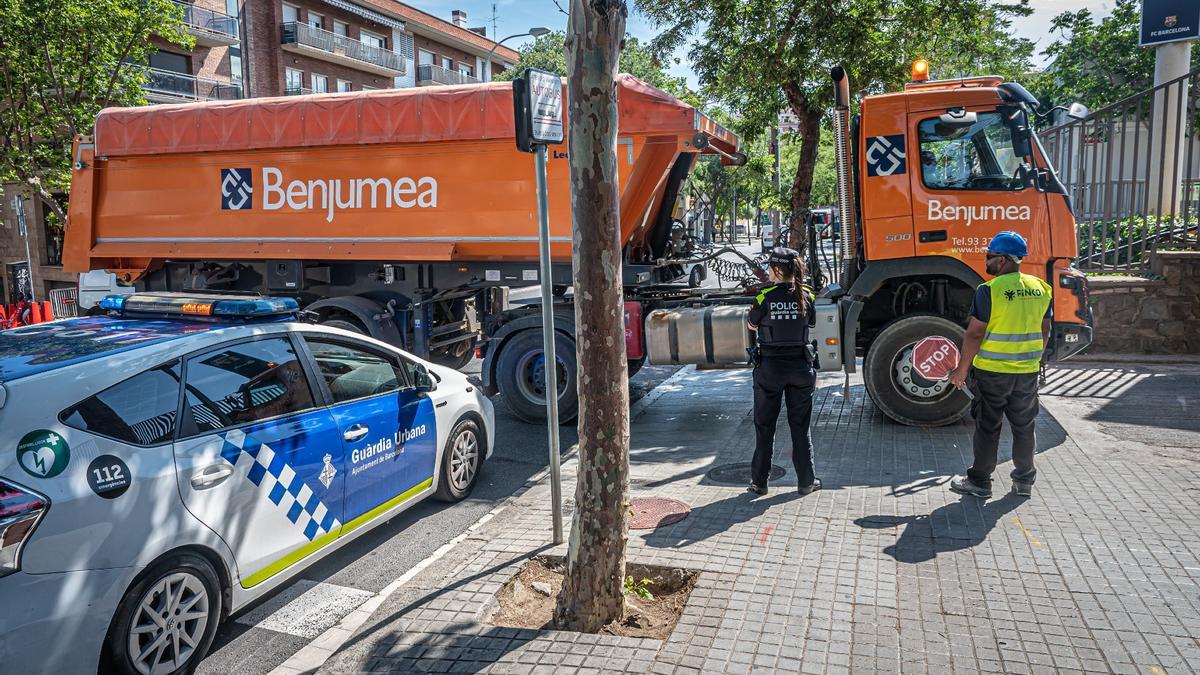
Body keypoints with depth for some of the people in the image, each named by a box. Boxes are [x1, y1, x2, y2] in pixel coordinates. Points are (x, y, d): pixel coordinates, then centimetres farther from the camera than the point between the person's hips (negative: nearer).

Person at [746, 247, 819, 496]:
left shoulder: (765, 297, -12)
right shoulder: (806, 296, -3)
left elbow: (752, 325, 3)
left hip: (770, 366, -2)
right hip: (800, 366, 2)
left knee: (764, 426, 9)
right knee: (800, 426, 12)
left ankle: (759, 481, 15)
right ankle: (806, 481, 17)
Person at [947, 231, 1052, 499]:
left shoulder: (989, 290, -16)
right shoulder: (1040, 288, 4)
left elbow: (975, 333, -16)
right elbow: (1045, 330, 12)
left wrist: (962, 368, -8)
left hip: (992, 371, -5)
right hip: (1028, 371, 5)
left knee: (988, 427, 6)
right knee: (1024, 426, 16)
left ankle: (979, 481, 14)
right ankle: (1025, 481, 26)